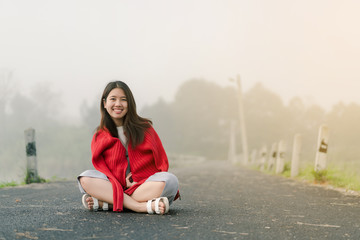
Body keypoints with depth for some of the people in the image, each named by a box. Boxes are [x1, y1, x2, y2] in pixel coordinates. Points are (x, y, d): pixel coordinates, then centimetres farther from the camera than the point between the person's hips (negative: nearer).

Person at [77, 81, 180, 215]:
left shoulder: (144, 128, 5)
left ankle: (104, 203, -31)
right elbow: (101, 167, 3)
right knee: (86, 179, -25)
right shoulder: (100, 137, 8)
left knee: (170, 181, -32)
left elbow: (162, 162, 3)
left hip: (143, 187, -1)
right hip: (115, 186, 1)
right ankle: (144, 206, -36)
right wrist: (123, 181, -15)